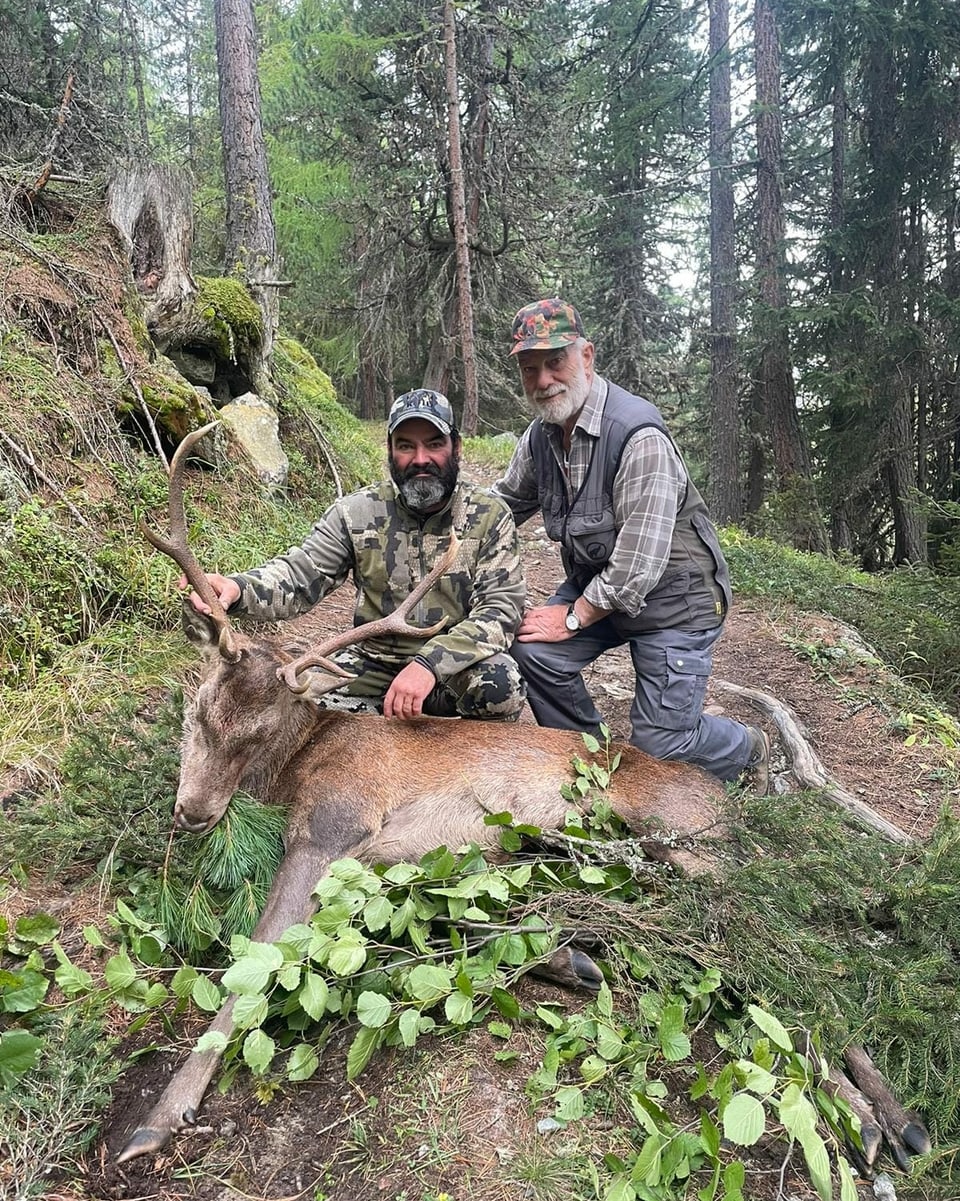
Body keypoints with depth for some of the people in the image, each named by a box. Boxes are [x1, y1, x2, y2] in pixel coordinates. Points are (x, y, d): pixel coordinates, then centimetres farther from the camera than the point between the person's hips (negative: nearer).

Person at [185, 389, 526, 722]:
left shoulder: (490, 516, -8)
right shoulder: (357, 512, -3)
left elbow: (501, 607, -16)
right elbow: (299, 574, -8)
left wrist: (430, 664, -33)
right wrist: (237, 588, -33)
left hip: (458, 670, -2)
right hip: (373, 664, 2)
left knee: (500, 681, -33)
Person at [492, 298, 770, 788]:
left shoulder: (638, 435, -28)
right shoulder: (540, 434, -2)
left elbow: (639, 562, -28)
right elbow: (503, 502, 15)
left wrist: (573, 618, -17)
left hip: (671, 594, -7)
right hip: (596, 583, 7)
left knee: (660, 741, -6)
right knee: (534, 651, -15)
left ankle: (749, 750, 29)